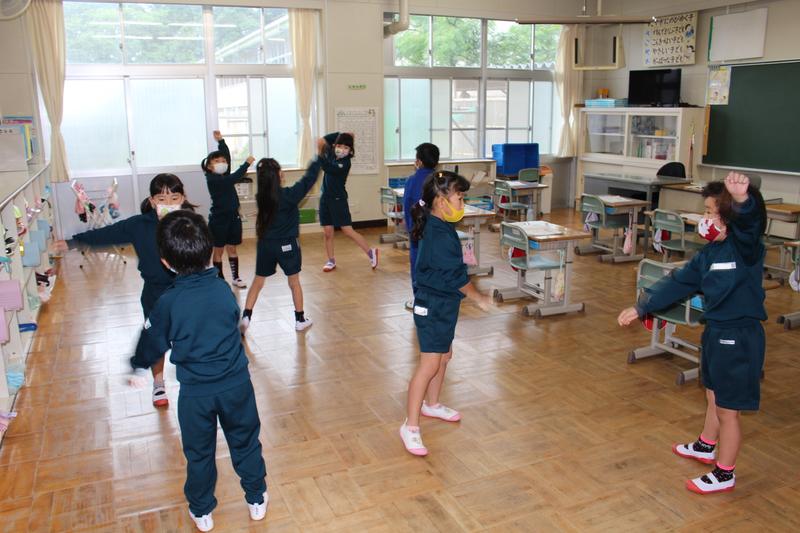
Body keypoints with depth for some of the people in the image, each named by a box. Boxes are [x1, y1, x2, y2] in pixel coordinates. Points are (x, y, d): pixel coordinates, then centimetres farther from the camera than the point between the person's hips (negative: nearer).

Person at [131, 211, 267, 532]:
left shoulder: (167, 303, -15)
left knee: (199, 453, 18)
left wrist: (137, 363, 19)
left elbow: (153, 347, -2)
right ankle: (257, 500, 36)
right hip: (236, 383, 2)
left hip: (195, 391, -1)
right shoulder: (224, 289, -10)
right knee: (245, 443, 20)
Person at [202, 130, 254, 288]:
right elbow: (233, 179, -27)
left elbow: (227, 155, 9)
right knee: (219, 250, 5)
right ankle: (220, 278, 14)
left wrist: (221, 141, -1)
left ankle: (235, 277, 19)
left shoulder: (224, 176, 6)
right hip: (218, 219, -7)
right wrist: (247, 163, -25)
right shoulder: (212, 179, -15)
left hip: (233, 217, 7)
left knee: (232, 248, 12)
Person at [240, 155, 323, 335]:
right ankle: (300, 319, 21)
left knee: (257, 282, 14)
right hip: (287, 245, -3)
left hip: (265, 245, 3)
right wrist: (318, 158, 0)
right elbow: (309, 179, -10)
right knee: (294, 282, 12)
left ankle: (246, 316, 8)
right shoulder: (289, 195, -17)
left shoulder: (261, 197, -5)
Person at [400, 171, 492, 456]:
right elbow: (456, 276, -20)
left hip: (441, 305, 10)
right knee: (429, 365, -7)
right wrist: (479, 298, -6)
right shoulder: (440, 235, -25)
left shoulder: (437, 227, 7)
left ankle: (432, 404, 40)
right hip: (433, 307, -10)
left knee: (444, 356, 21)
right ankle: (410, 426, 1)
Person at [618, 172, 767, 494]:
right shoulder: (710, 252, 4)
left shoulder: (746, 246, -19)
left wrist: (742, 199, -64)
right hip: (716, 331, 8)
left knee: (727, 409, 6)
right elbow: (680, 283, 9)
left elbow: (748, 221, -42)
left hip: (739, 337, -8)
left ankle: (724, 475, 24)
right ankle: (706, 447, 49)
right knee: (713, 396, 27)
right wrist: (641, 307, 8)